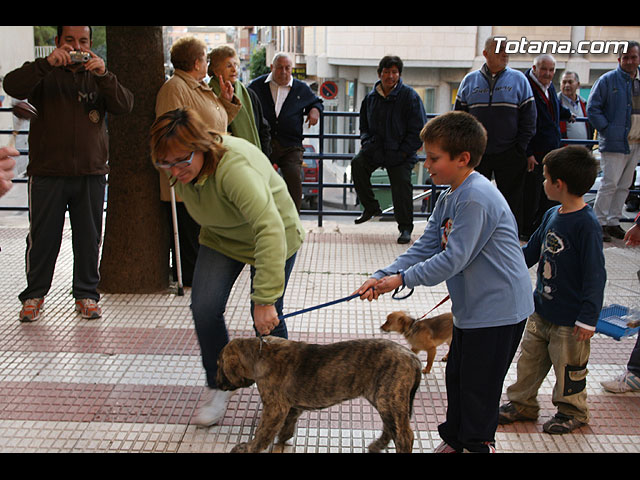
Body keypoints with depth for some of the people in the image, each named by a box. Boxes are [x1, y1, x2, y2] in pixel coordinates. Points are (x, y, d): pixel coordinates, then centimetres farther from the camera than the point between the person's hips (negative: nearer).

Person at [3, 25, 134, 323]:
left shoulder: (98, 76, 13)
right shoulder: (44, 74, 6)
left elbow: (125, 106, -3)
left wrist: (104, 75, -18)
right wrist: (47, 63, -25)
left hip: (91, 174, 2)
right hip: (47, 172, -2)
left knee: (89, 238, 6)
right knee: (43, 237, 4)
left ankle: (86, 295, 19)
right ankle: (34, 295, 18)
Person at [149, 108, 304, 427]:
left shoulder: (235, 167, -42)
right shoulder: (180, 169, -18)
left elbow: (270, 230, -50)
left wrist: (265, 299, -52)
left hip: (272, 238, -5)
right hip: (220, 237, 6)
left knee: (266, 319, -6)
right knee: (204, 308, -9)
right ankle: (218, 387, 13)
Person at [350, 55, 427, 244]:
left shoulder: (409, 96, -7)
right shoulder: (371, 97, 7)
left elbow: (418, 130, -8)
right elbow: (364, 124, 19)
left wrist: (402, 152, -14)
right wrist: (367, 142, 0)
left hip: (400, 153, -4)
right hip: (376, 149, 4)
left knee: (401, 185, -11)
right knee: (357, 164, -18)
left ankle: (405, 228, 8)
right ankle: (370, 207, 0)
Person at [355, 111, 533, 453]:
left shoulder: (477, 198, -23)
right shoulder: (449, 198, 9)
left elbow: (453, 258, -25)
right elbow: (424, 247, 6)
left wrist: (402, 279, -18)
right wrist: (382, 276, -6)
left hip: (498, 309, -10)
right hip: (471, 308, 10)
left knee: (478, 387, 3)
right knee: (456, 376, 20)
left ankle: (477, 444, 21)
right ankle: (453, 440, 36)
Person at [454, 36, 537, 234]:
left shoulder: (519, 80, 2)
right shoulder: (470, 80, 6)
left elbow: (529, 118, 2)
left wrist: (520, 149, -5)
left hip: (510, 156, -1)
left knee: (512, 202, 6)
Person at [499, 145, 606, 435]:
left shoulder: (586, 224, -21)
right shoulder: (552, 215, 1)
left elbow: (595, 275, -19)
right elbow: (530, 253, 15)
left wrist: (588, 318, -19)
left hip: (570, 319, -7)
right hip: (541, 310, 7)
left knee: (568, 368, 11)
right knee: (529, 359, 17)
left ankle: (572, 412, 33)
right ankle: (522, 404, 35)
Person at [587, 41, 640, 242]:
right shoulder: (608, 80, -5)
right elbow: (592, 108, -6)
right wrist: (606, 129, -12)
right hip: (614, 142, -6)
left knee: (624, 186, 10)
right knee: (610, 183, -8)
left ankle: (613, 222, 19)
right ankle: (599, 223, 0)